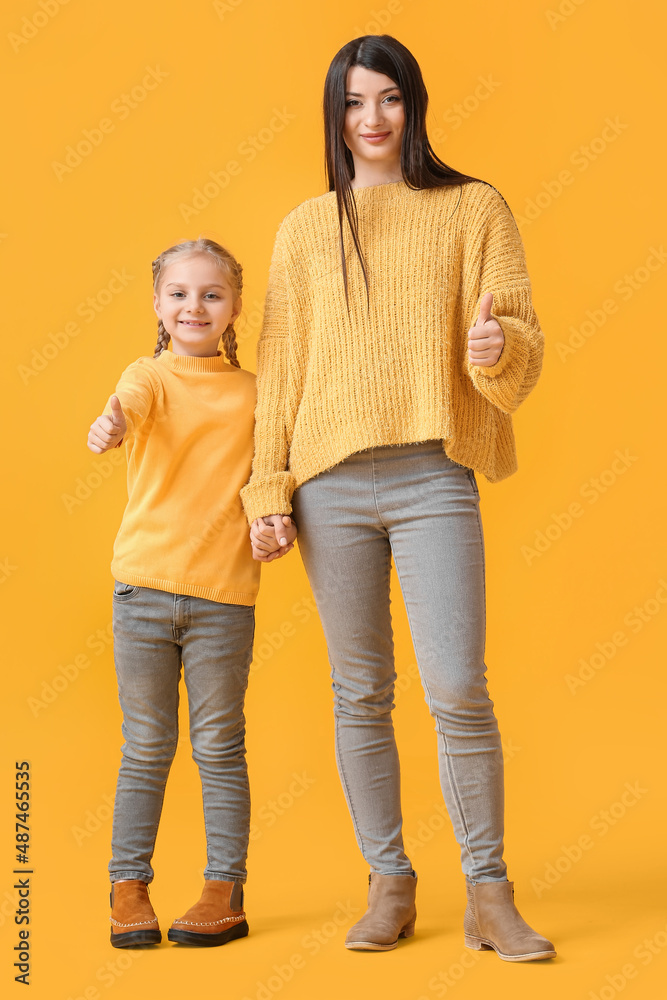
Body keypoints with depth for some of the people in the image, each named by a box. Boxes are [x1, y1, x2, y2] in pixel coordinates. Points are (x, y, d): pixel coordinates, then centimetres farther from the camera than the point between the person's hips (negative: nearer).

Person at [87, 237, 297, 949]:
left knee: (219, 747, 8)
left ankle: (225, 890, 18)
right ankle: (128, 889, 19)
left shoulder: (253, 392, 7)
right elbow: (130, 407, -22)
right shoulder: (149, 375, 0)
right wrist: (110, 422, -46)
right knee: (146, 748, 7)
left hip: (224, 594, 1)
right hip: (144, 584, -1)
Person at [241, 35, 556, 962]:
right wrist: (266, 488, 5)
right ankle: (389, 884, 19)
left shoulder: (473, 207, 8)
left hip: (434, 477, -2)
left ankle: (489, 894, 7)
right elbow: (279, 365, 12)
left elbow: (523, 343, 2)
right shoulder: (305, 228, 14)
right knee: (360, 694, 6)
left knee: (458, 688, -9)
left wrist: (499, 345, -22)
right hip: (331, 483, 2)